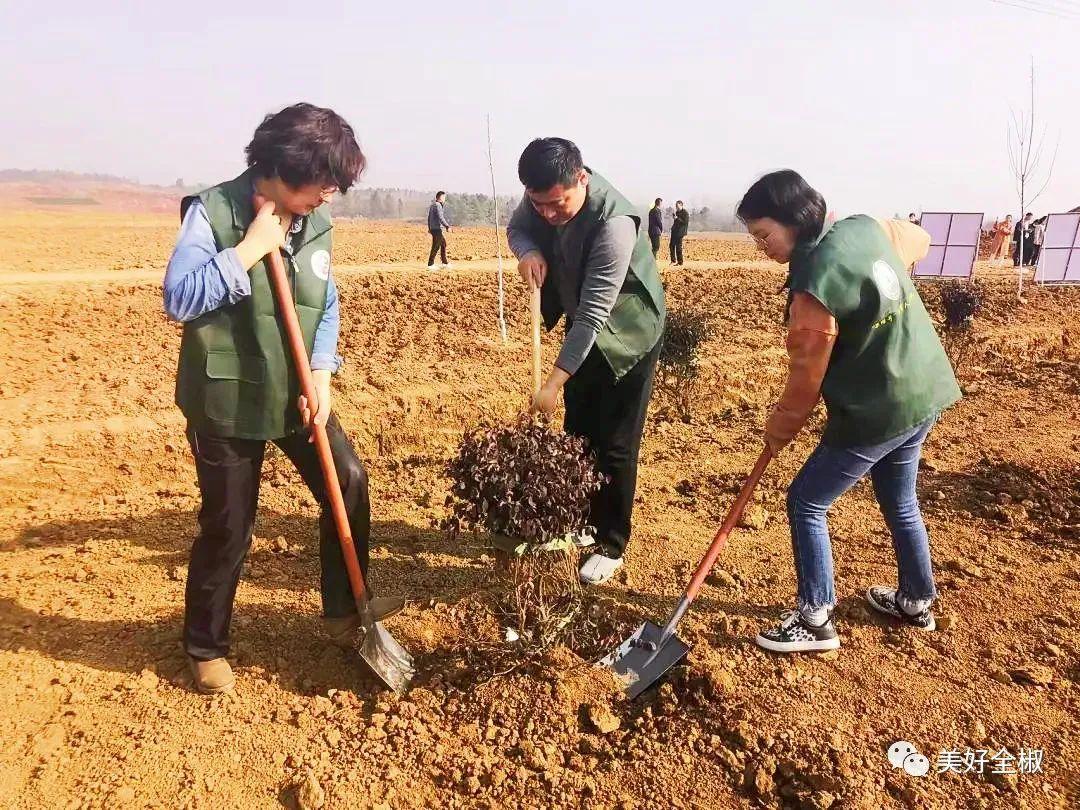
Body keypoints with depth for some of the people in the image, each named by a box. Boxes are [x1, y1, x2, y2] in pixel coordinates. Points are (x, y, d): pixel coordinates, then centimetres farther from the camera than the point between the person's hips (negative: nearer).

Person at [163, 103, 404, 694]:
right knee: (227, 528, 5)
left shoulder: (314, 221, 2)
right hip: (227, 401, -5)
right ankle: (205, 647, 30)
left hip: (295, 394, 5)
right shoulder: (212, 212, -14)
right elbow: (177, 300, -22)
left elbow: (326, 305, 6)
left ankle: (344, 610, 24)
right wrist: (249, 250, -24)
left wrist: (321, 375, -8)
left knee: (350, 485, 2)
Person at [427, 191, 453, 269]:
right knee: (435, 247, -6)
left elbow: (429, 217, 23)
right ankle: (430, 265, -4)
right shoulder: (437, 205, -14)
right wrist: (447, 226, -24)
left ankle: (444, 263, 22)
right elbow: (440, 217, -23)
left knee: (443, 244, 17)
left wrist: (429, 228, 29)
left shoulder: (432, 205, 16)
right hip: (437, 229, -10)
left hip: (433, 228, 10)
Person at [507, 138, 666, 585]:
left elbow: (593, 314, -36)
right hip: (583, 329, 7)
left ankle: (611, 545, 16)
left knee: (614, 446, -2)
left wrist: (554, 383, -36)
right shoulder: (544, 197, -15)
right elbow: (516, 227, 6)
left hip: (627, 334, -7)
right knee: (577, 432, 16)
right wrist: (528, 251, -19)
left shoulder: (614, 223, -36)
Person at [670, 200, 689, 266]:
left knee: (678, 248, -5)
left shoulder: (685, 213, -9)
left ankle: (680, 263, 3)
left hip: (680, 232, -8)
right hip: (674, 232, 8)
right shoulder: (677, 212, 15)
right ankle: (673, 261, 15)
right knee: (672, 246, 7)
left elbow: (686, 223, -14)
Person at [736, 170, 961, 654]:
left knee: (806, 502, 4)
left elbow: (806, 375, -15)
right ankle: (917, 601, 43)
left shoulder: (814, 284, -25)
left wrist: (779, 429, 1)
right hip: (924, 391, 9)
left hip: (876, 411, -9)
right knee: (899, 500, 25)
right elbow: (919, 240, 21)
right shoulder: (867, 227, -2)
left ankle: (815, 620, 13)